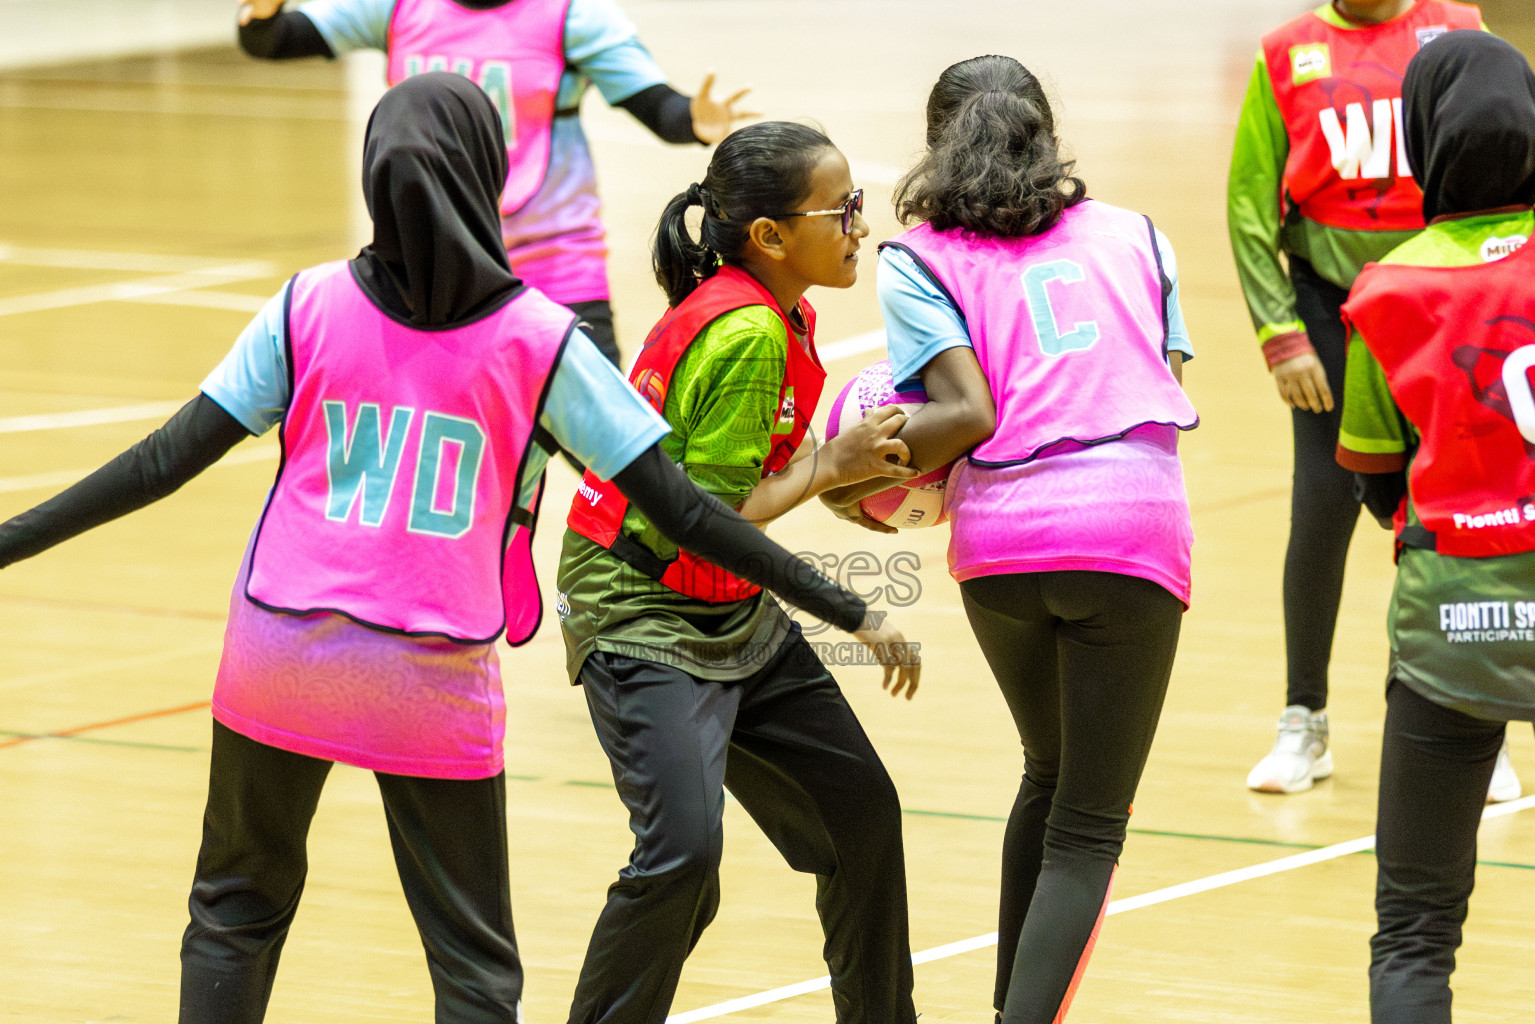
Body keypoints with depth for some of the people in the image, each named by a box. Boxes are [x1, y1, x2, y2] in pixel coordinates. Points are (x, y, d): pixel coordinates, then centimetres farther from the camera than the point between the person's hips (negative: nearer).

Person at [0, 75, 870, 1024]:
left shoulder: (310, 307, 0)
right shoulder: (541, 339, -3)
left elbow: (166, 461, -1)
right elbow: (677, 506, -3)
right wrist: (847, 608, 2)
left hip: (279, 655, 2)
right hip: (433, 685, -2)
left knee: (237, 907, 21)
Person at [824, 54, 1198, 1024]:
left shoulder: (918, 259, 10)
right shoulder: (1134, 235, 19)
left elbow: (969, 413, -4)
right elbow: (1169, 390, 11)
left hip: (997, 541, 1)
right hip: (1134, 526, -1)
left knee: (1051, 775, 26)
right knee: (1088, 827, 2)